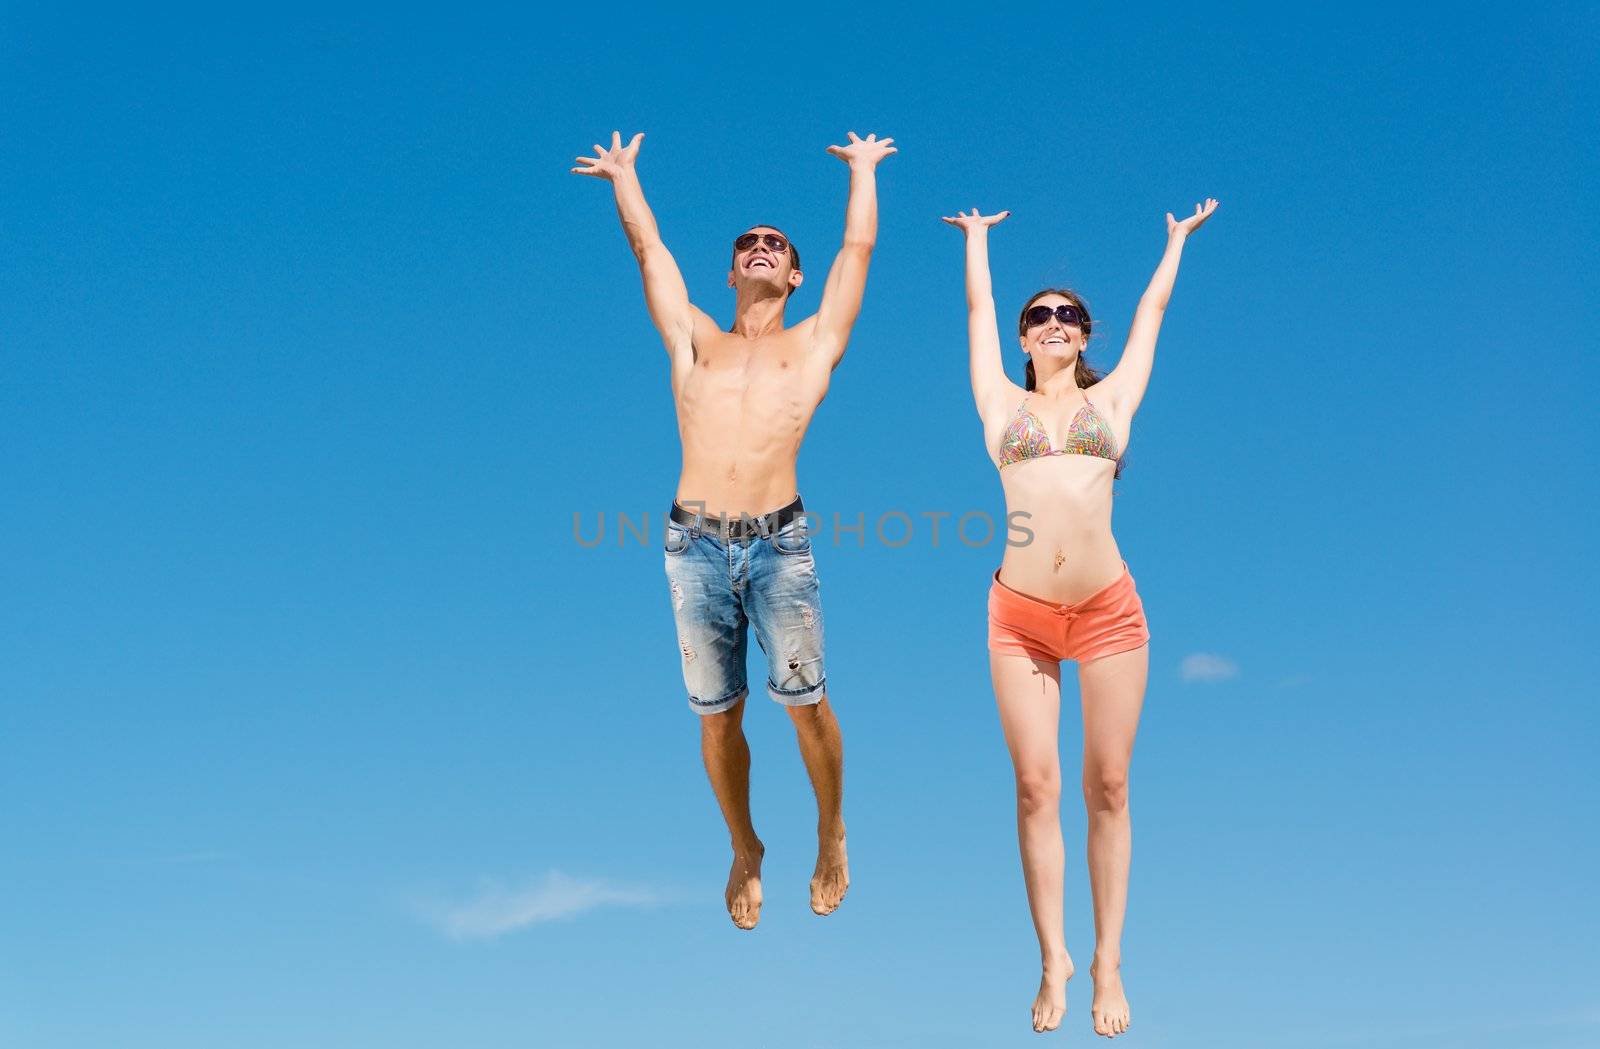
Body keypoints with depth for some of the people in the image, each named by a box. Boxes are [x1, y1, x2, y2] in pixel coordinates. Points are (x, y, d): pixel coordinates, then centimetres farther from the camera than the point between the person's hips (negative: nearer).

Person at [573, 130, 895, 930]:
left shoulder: (814, 344, 15)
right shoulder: (695, 344, 18)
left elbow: (859, 246, 21)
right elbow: (648, 248, 26)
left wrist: (863, 170, 33)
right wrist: (624, 174, 37)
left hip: (778, 543, -1)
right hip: (694, 544, 2)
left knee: (804, 701, -3)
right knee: (717, 714, 5)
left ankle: (832, 836, 18)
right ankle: (744, 851, 23)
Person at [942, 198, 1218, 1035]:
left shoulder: (1112, 399, 13)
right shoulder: (1003, 405, 12)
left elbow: (1152, 311, 26)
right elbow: (978, 308, 25)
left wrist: (1178, 239, 39)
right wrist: (977, 236, 39)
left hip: (1109, 611, 0)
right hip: (1020, 615, 0)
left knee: (1108, 788, 2)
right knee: (1037, 790, -1)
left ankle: (1108, 964, 9)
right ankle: (1053, 962, 8)